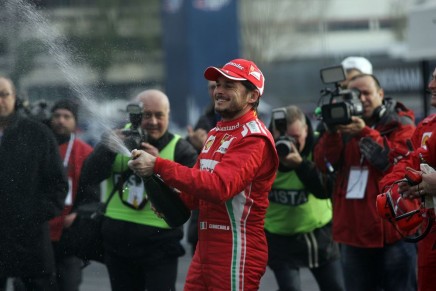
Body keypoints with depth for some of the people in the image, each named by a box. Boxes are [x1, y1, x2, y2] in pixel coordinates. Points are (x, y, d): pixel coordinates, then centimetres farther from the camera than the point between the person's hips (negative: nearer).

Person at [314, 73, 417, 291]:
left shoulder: (400, 124, 0)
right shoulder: (344, 123, 12)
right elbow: (325, 164, 1)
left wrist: (365, 134, -20)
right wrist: (332, 131, -14)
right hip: (353, 232, 5)